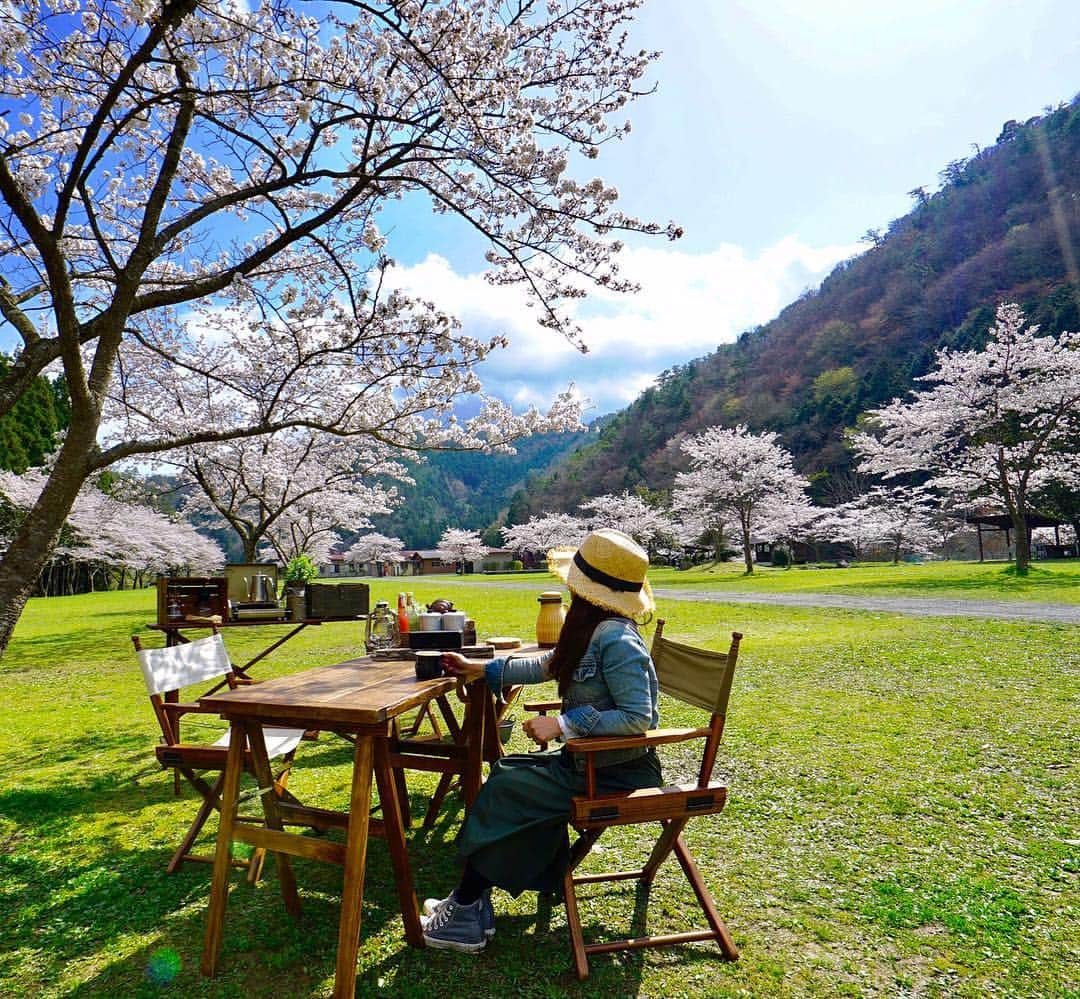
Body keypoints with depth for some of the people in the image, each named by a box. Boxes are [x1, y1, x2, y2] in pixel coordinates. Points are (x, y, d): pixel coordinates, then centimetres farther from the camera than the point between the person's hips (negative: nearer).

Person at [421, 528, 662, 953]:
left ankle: (467, 910, 8)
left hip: (617, 772, -9)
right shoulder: (589, 631, 5)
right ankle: (472, 901, 11)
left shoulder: (617, 642, -25)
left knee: (504, 790, -9)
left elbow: (638, 718, -28)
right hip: (591, 759, 9)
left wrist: (564, 724, -25)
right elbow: (548, 665, 17)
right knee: (506, 772, 6)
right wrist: (481, 668, 18)